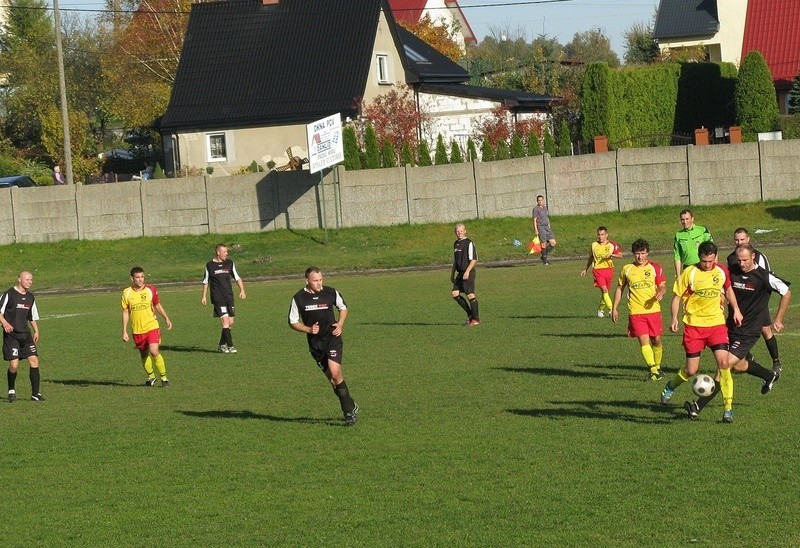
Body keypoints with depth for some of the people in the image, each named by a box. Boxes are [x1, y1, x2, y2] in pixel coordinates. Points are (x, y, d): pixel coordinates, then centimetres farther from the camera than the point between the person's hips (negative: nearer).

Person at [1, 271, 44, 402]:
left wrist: (36, 331, 14)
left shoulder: (30, 297, 13)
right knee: (14, 365, -9)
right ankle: (11, 390, 17)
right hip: (11, 334, -5)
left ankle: (35, 394, -2)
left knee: (34, 360, -7)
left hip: (25, 334, 5)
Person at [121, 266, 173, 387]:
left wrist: (166, 319, 5)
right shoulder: (127, 293, -1)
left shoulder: (151, 290, -2)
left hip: (152, 327, -2)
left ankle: (164, 377, -4)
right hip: (137, 330, 2)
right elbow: (125, 312, 5)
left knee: (154, 351, -17)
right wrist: (124, 331, 2)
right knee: (144, 355, 12)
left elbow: (158, 305, 13)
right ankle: (151, 377, 33)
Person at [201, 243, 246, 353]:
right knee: (225, 321, -14)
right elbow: (205, 282, 9)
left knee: (230, 322, 5)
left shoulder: (229, 263, 7)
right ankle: (230, 346, -12)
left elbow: (237, 278, 12)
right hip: (218, 298, -5)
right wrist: (204, 297, 7)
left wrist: (242, 290, -3)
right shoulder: (210, 265, -1)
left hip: (229, 297, 5)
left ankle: (222, 344, 21)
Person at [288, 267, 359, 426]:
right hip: (315, 343, 2)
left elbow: (343, 308, 16)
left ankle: (348, 410, -11)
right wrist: (308, 329, -12)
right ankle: (351, 407, 19)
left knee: (335, 372, -19)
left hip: (332, 338, -2)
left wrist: (340, 324, -1)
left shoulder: (331, 293, -2)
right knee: (332, 377, 4)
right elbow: (293, 322, 4)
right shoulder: (299, 298, -4)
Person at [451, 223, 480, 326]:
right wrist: (452, 274, 21)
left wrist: (467, 271, -22)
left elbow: (474, 259, -15)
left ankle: (476, 318, 1)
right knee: (455, 294, 1)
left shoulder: (469, 243, -9)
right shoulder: (456, 244, 16)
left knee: (470, 294, -8)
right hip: (460, 273, 8)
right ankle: (470, 314, 12)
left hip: (468, 273, -8)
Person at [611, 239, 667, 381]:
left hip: (653, 310, 0)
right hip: (635, 312, 0)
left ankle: (658, 368, 29)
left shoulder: (655, 268, 3)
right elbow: (619, 289, 15)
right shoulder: (627, 269, 6)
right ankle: (653, 371, -13)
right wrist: (614, 308, 12)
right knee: (644, 340, -12)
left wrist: (660, 293, -21)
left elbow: (663, 286, 3)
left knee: (656, 340, 7)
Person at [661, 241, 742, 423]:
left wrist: (736, 309, 10)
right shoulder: (689, 273, -10)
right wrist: (674, 318, -15)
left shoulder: (722, 271, 0)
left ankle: (728, 408, -8)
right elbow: (677, 296, -3)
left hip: (716, 323, 2)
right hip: (693, 325, -2)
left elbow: (728, 289, 20)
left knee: (723, 362, -14)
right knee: (691, 370, 3)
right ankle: (671, 386, 37)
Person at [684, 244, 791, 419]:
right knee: (738, 365, 17)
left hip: (749, 332, -6)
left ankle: (699, 406, -13)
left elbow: (786, 293, 0)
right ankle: (769, 376, 47)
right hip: (731, 326, 6)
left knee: (726, 365, -12)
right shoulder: (730, 272, -3)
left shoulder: (765, 276, -14)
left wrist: (778, 320, 3)